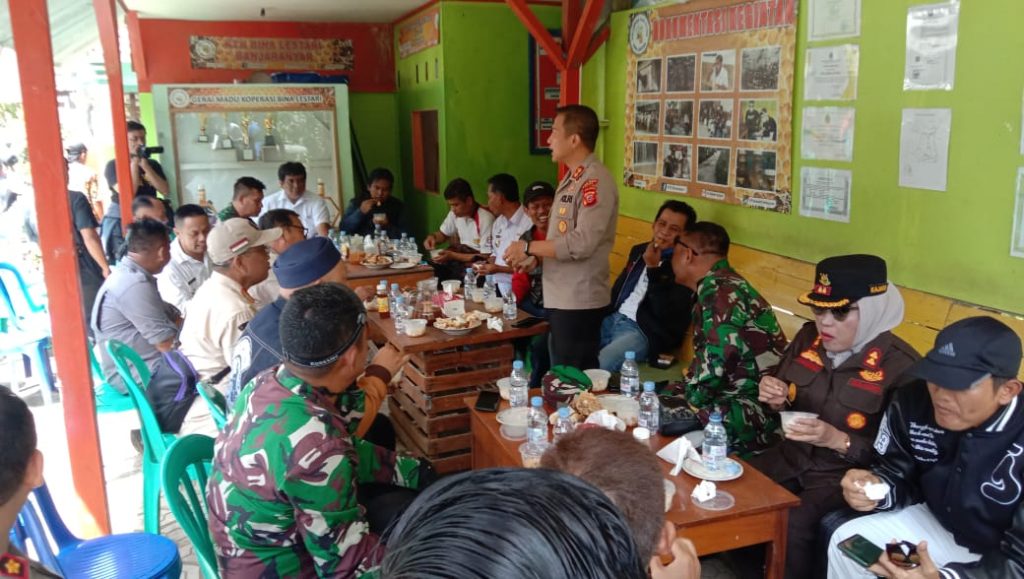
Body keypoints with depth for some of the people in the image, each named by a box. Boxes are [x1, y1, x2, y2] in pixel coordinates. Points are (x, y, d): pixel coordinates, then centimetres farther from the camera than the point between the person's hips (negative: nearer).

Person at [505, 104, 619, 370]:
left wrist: (528, 247, -17)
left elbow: (581, 243, -26)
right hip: (561, 297, 9)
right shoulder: (572, 178, 13)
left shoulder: (595, 181, -17)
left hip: (579, 301, -9)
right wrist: (534, 257, 4)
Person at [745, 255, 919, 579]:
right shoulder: (808, 338, -1)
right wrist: (777, 401, -9)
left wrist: (838, 440, -27)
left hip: (848, 476, -6)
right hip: (791, 458, 6)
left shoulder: (900, 366, -18)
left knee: (791, 526, -28)